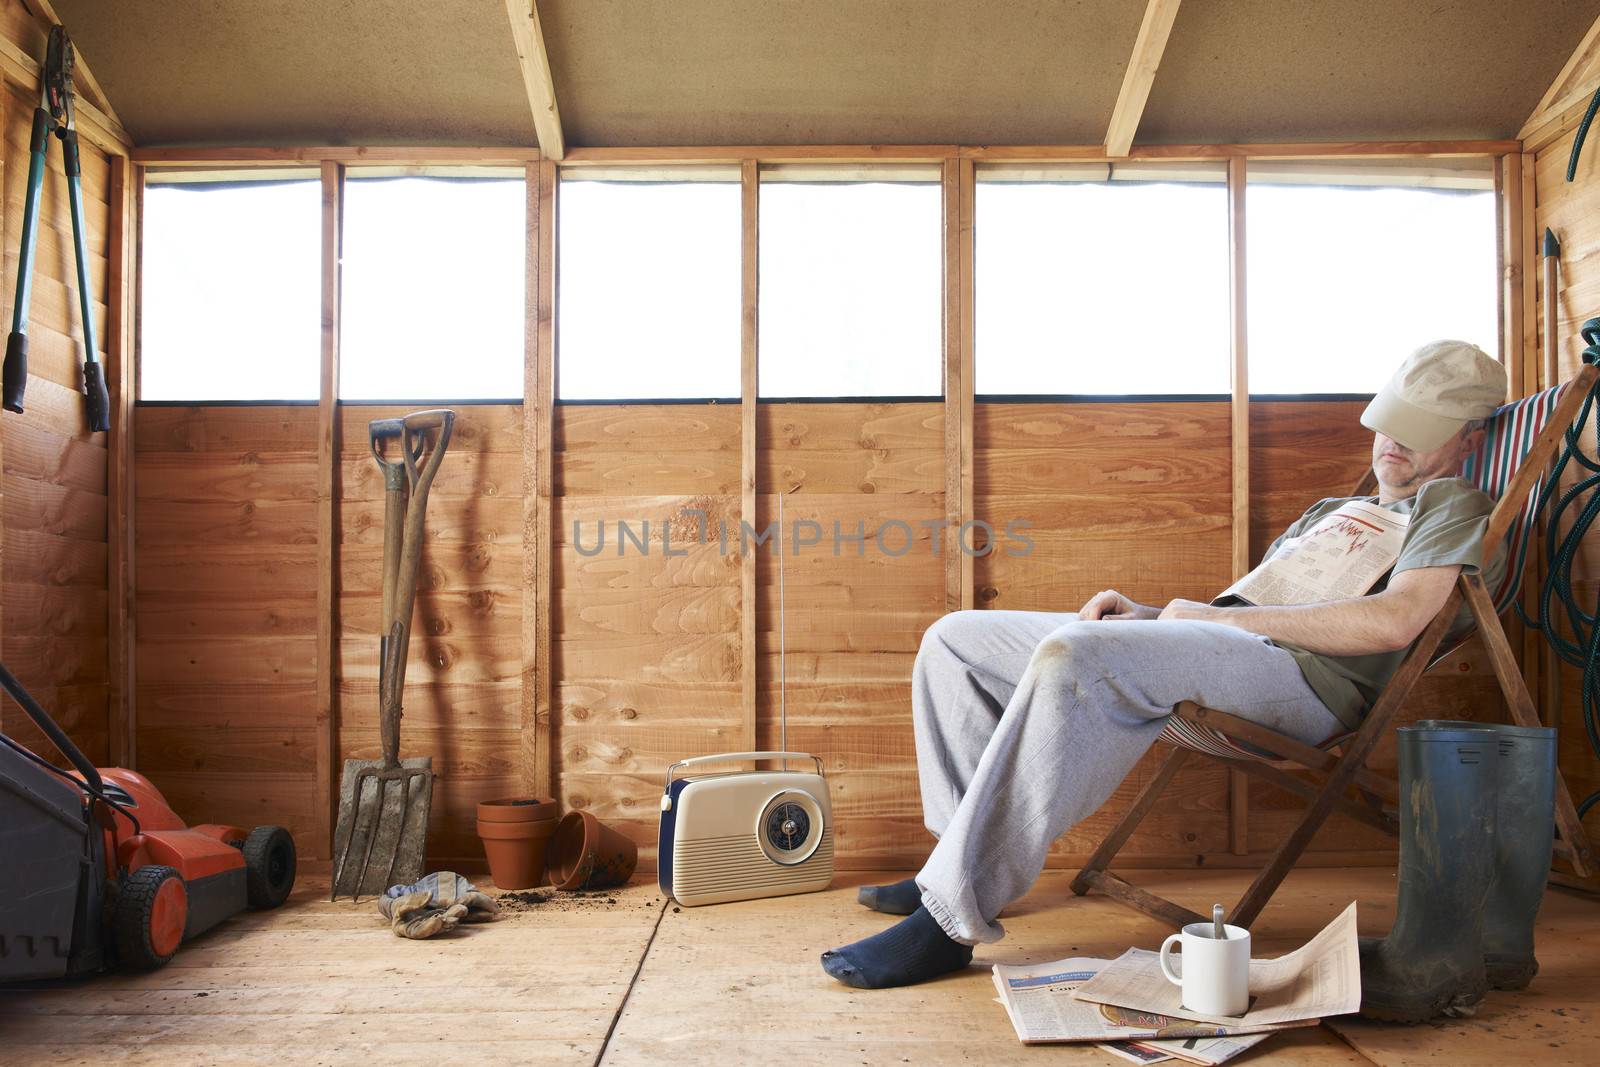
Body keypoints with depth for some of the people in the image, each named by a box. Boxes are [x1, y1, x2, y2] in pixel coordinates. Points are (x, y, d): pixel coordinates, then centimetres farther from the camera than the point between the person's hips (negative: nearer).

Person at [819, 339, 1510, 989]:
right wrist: (1142, 613, 8)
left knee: (1072, 653, -38)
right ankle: (964, 860, 7)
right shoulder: (1331, 512, 35)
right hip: (1210, 650, 9)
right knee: (954, 638, 4)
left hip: (1300, 676, -9)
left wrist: (1219, 614, -8)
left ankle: (952, 919, -35)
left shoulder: (1455, 506, 10)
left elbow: (1393, 621, -12)